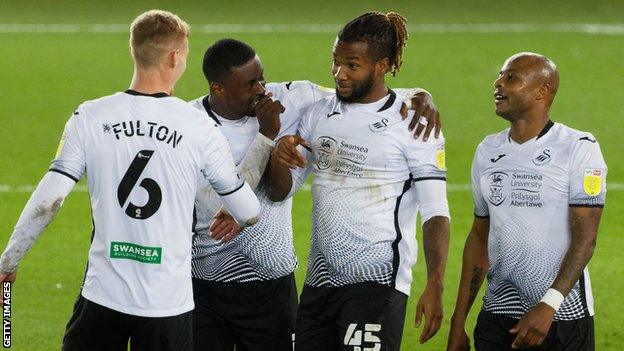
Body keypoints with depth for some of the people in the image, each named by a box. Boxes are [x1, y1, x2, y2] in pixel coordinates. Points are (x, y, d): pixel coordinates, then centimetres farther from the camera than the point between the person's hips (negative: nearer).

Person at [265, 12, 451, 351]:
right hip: (320, 282, 6)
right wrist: (278, 157, -8)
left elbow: (435, 213, -9)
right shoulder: (318, 114, 11)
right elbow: (280, 191, 15)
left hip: (377, 282, -6)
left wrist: (434, 288, -20)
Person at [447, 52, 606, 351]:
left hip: (563, 316, -4)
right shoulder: (487, 152, 10)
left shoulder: (578, 149, -7)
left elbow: (585, 237, -12)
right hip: (498, 314, 4)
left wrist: (548, 306, -23)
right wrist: (458, 323, 11)